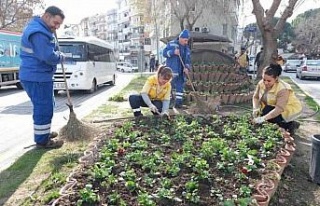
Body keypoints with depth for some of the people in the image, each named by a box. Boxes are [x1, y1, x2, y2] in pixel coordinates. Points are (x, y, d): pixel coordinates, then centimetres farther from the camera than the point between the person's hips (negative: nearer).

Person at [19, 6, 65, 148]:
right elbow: (49, 57, -27)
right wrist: (61, 56, -8)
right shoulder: (38, 32, -21)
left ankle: (44, 133, 35)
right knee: (44, 108, -3)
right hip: (37, 77, -11)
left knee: (47, 105, 21)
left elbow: (48, 51, 25)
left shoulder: (42, 29, 14)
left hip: (39, 76, 11)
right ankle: (42, 140, 9)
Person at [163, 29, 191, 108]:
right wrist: (173, 52, -21)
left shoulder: (187, 48, 13)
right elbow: (164, 53, -6)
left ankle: (178, 102, 15)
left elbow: (188, 60, 12)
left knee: (180, 87, 7)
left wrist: (187, 67, -6)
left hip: (181, 72, 5)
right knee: (170, 86, -5)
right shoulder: (171, 44, -1)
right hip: (171, 70, -5)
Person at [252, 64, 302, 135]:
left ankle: (289, 125, -5)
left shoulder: (283, 89, -31)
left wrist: (263, 118, -46)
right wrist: (256, 108, -22)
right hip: (274, 108, 8)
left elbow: (279, 109, -38)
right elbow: (255, 97, -3)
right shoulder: (261, 83, -13)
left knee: (266, 112, -26)